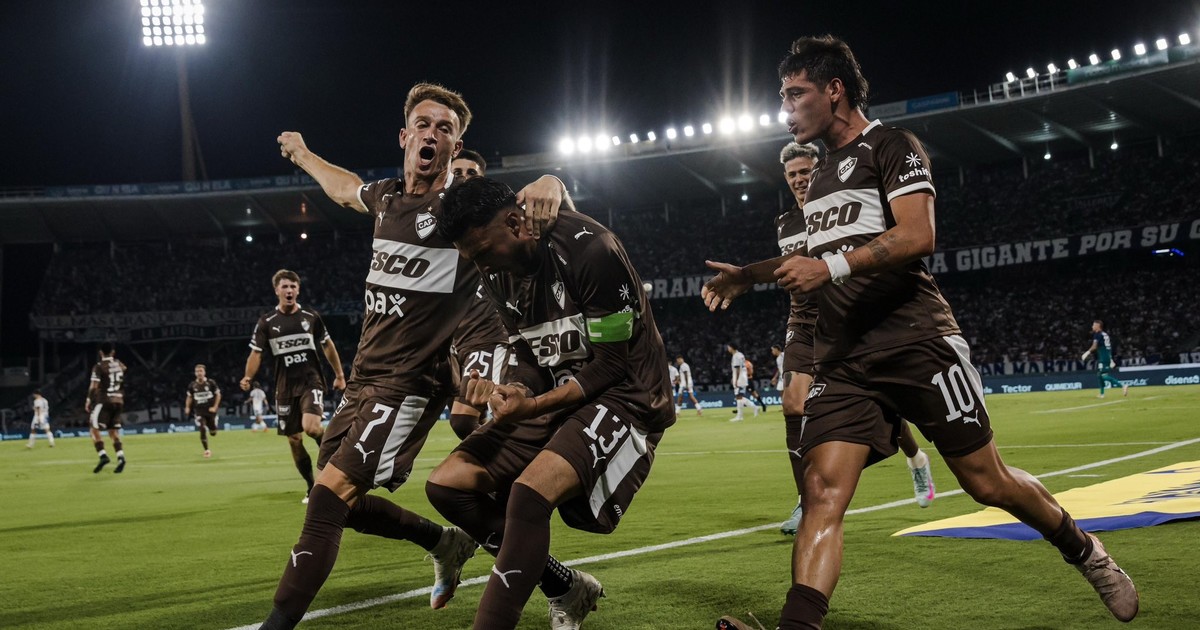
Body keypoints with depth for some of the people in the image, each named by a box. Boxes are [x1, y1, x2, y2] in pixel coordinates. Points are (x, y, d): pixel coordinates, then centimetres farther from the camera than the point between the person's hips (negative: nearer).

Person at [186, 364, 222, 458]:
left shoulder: (211, 383, -6)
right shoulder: (192, 385, 0)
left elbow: (218, 395, 2)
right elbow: (189, 397, 13)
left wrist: (215, 407, -8)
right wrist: (187, 407, -1)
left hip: (210, 411, 0)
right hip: (199, 412, 1)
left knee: (213, 433, 5)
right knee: (202, 431, -14)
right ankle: (206, 450, -2)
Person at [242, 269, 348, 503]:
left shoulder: (311, 317, 3)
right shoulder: (266, 322, 1)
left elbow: (327, 345, 15)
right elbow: (256, 352, -1)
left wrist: (339, 374, 16)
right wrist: (248, 377, -19)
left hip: (311, 381, -2)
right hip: (285, 387, 2)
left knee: (311, 426, -26)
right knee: (294, 440, 3)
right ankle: (312, 488, 18)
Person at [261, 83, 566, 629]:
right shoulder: (387, 196, 10)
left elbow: (532, 201, -17)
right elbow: (345, 189, 33)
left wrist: (549, 183, -41)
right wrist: (302, 154, 49)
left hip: (410, 384, -8)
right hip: (362, 379, 8)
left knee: (332, 493, -18)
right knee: (342, 502, 13)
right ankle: (446, 544, 34)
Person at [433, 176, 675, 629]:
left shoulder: (590, 251, -22)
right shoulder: (498, 270, 2)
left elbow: (612, 364, -18)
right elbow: (530, 354, 11)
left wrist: (535, 406, -25)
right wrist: (497, 386, -10)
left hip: (624, 397, -8)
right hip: (556, 398, 9)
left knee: (530, 494, -32)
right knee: (448, 483, -3)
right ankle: (567, 588, 7)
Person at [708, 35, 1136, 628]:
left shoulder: (891, 146, 0)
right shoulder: (820, 174, 25)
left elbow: (918, 235, -16)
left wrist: (831, 265, -23)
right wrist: (748, 276, 25)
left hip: (914, 340, -6)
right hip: (842, 359, 6)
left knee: (988, 482, 3)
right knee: (822, 494, -13)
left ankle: (1085, 552, 29)